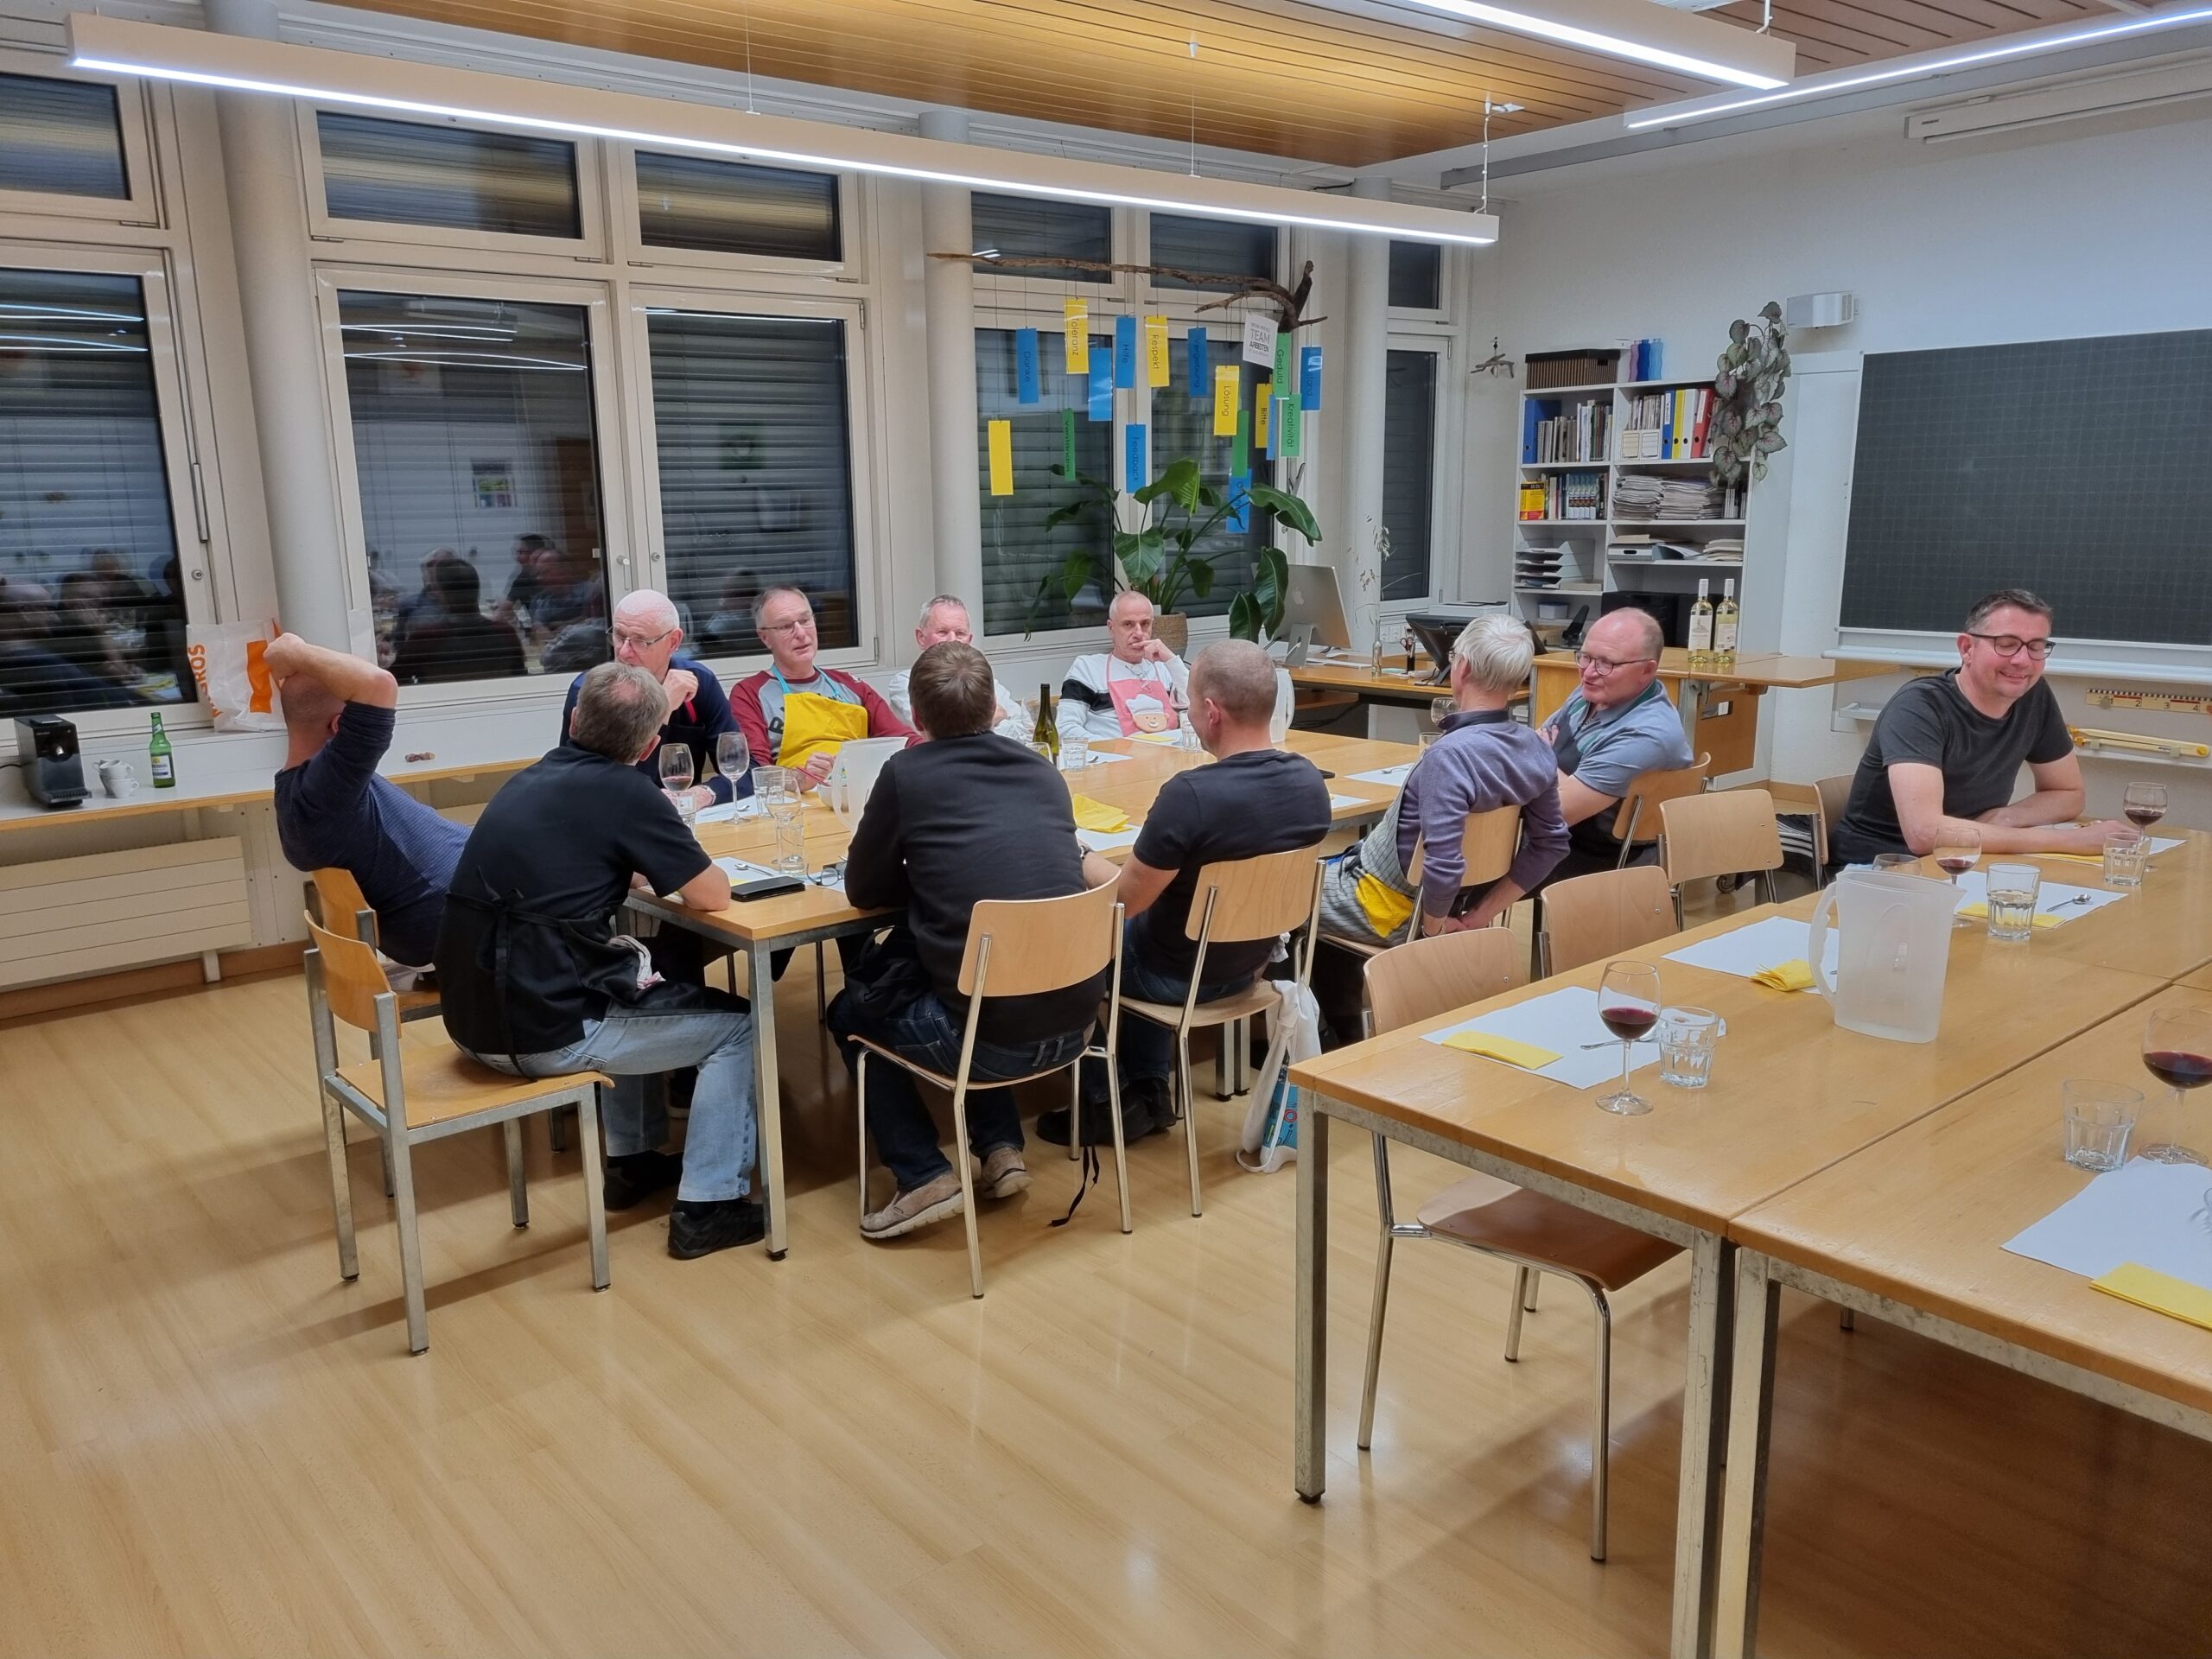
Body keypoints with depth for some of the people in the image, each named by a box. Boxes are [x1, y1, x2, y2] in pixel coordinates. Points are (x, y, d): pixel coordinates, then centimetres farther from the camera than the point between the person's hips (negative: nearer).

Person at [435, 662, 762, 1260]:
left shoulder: (527, 780, 11)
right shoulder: (627, 793, -12)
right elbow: (712, 894, -7)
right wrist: (678, 856, 12)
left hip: (472, 1017, 8)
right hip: (546, 1032, -8)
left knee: (632, 987, 34)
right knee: (737, 1025, 9)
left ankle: (634, 1160, 39)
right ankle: (707, 1205, 8)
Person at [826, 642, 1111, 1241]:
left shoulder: (907, 773, -3)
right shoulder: (1043, 770, 10)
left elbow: (863, 890, 7)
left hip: (995, 1038, -5)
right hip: (1074, 1025, 5)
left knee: (851, 1011, 24)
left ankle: (924, 1176, 14)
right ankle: (1002, 1148, 25)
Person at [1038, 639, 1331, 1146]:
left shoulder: (1190, 795, -33)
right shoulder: (1311, 781, -11)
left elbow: (1126, 899, -23)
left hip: (1179, 977, -6)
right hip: (1251, 962, 7)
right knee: (1142, 930, 33)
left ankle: (1107, 1105, 25)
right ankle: (1148, 1093, 33)